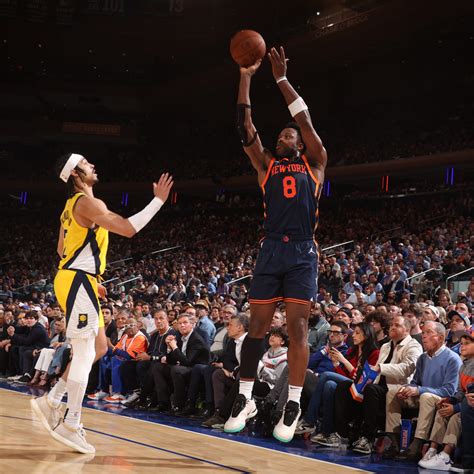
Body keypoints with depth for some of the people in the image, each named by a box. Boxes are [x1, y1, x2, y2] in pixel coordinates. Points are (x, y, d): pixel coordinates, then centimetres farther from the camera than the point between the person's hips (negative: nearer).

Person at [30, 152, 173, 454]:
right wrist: (158, 201, -15)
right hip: (77, 281, -10)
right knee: (85, 351, -9)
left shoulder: (73, 206, 18)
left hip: (78, 281, 10)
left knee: (99, 347, 14)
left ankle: (51, 401, 14)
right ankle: (71, 425, -7)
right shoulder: (88, 203, -14)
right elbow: (128, 228, -23)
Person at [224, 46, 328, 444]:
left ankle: (293, 405, -1)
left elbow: (306, 120, 3)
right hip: (271, 250, 3)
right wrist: (246, 79, 1)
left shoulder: (314, 163, 12)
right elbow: (246, 129, 7)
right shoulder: (266, 165, 17)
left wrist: (282, 79, 4)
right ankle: (245, 399, 11)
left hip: (303, 253, -2)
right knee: (257, 325, 3)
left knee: (297, 328, -5)